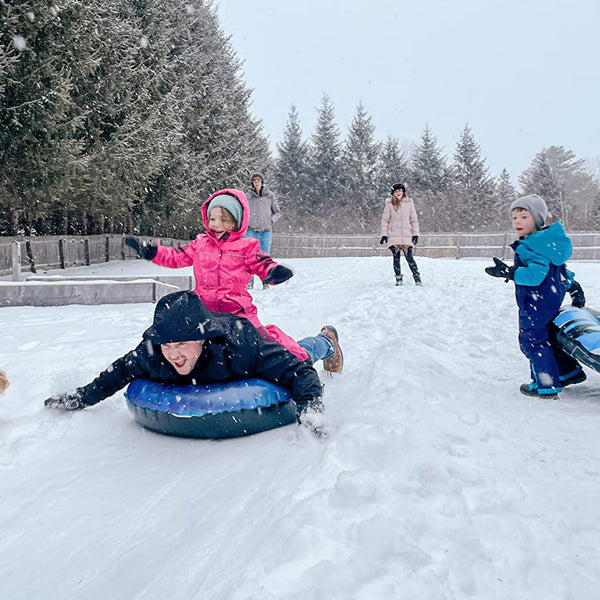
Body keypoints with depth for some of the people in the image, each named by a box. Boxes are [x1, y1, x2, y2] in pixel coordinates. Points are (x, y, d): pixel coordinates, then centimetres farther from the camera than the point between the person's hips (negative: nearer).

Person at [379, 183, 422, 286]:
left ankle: (417, 278, 0)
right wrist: (384, 234, -2)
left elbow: (414, 219, 9)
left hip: (407, 237, 0)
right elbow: (385, 220, 5)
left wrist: (415, 234, 3)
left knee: (409, 258, -6)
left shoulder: (409, 203, 7)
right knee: (396, 259, 2)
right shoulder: (389, 205, 4)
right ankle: (398, 279, 12)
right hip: (393, 236, 0)